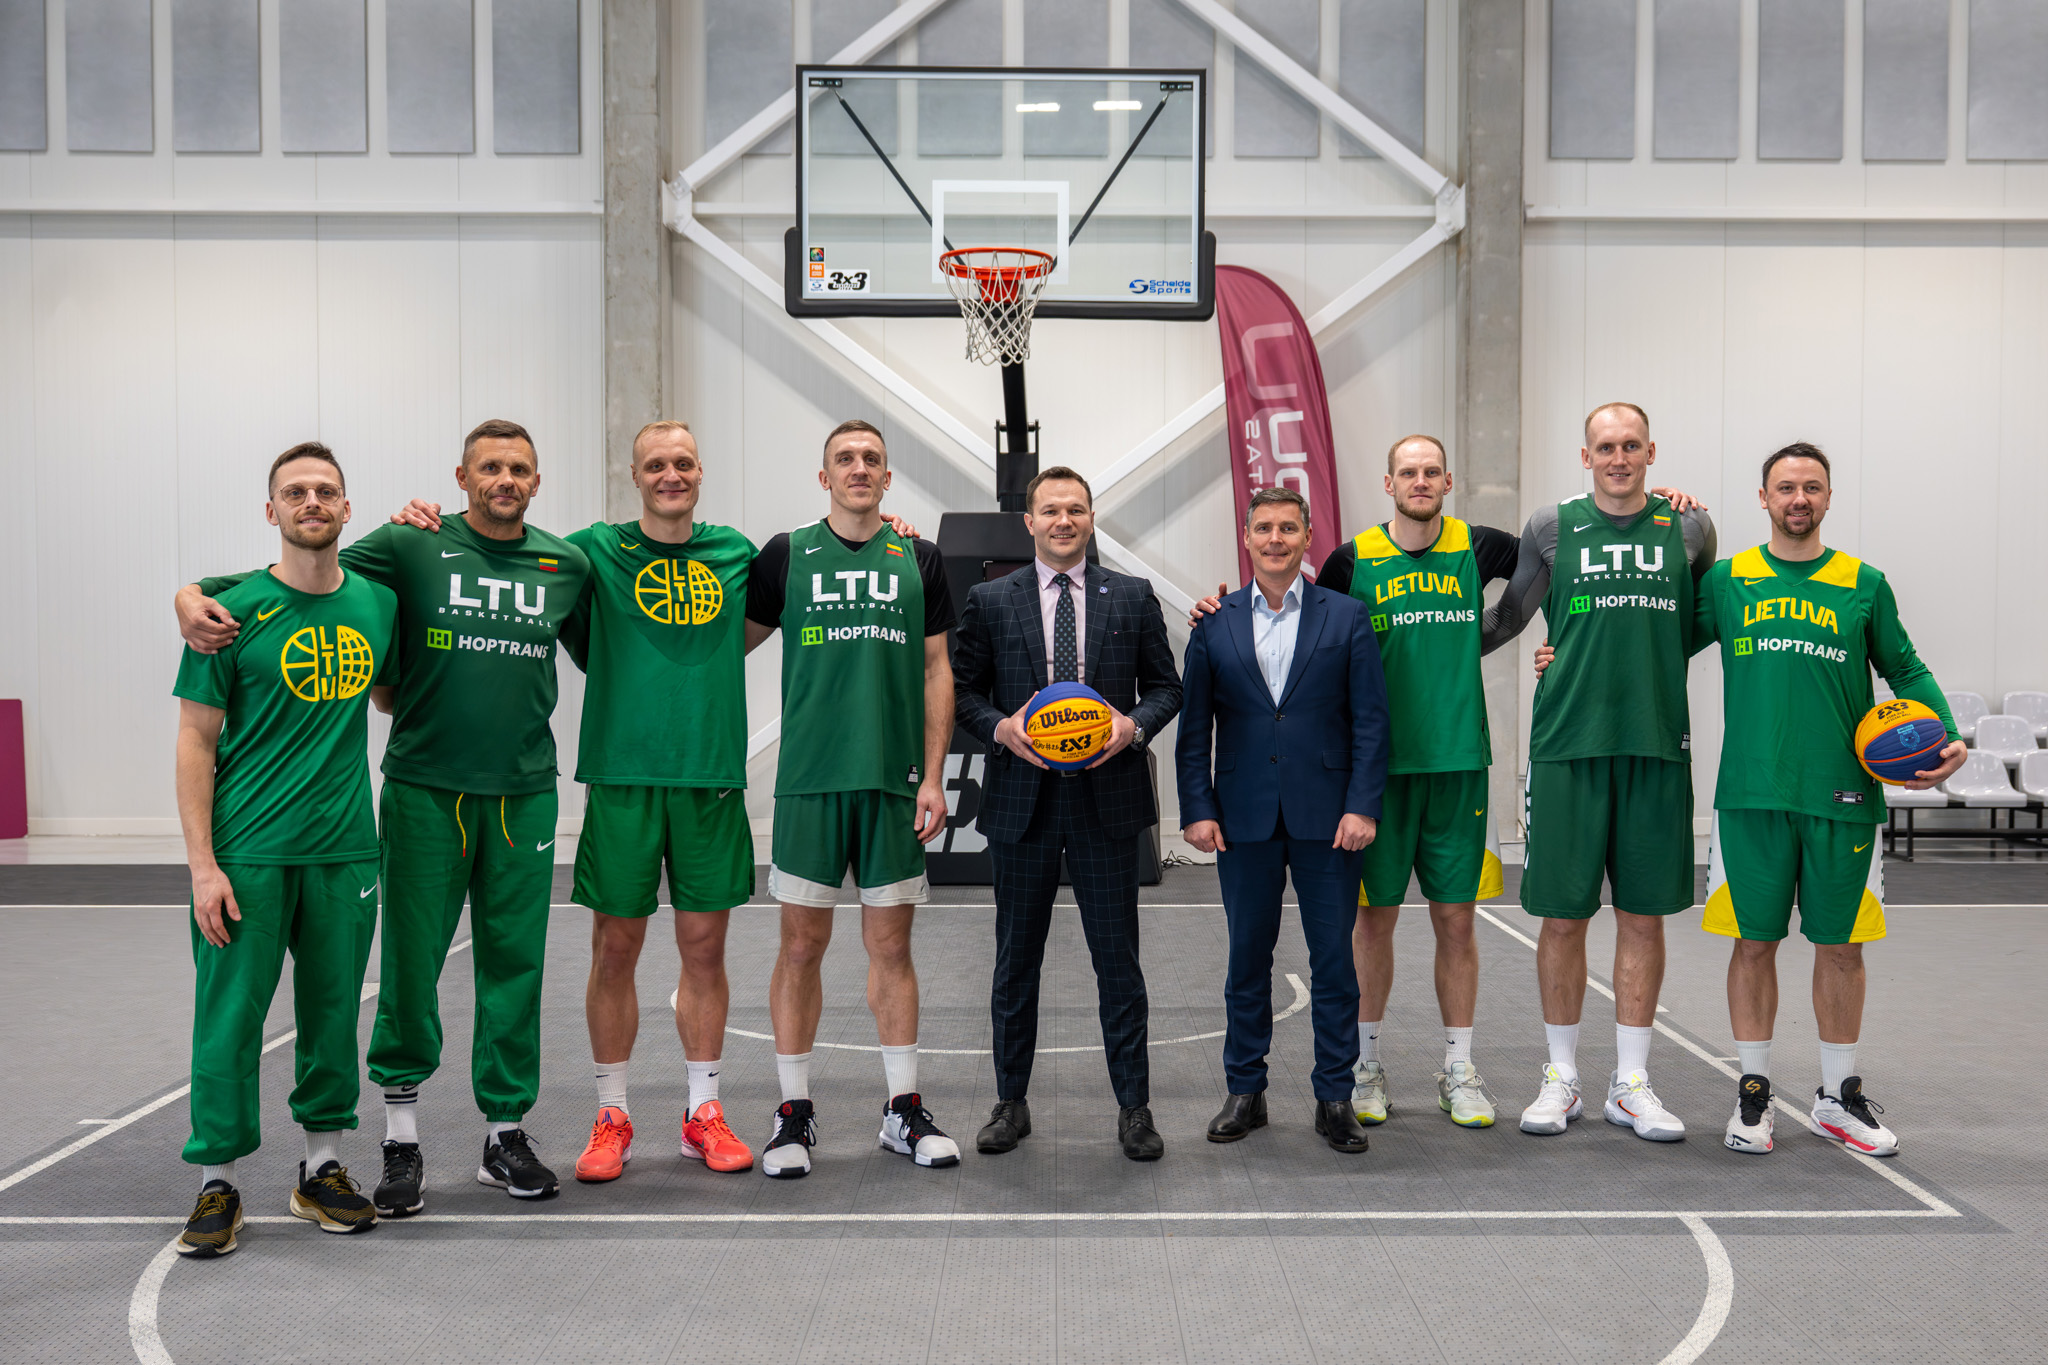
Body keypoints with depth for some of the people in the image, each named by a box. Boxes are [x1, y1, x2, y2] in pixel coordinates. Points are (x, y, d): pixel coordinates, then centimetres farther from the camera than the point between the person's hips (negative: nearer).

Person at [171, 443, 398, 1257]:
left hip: (344, 851, 4)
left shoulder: (379, 604, 7)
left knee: (334, 1013, 11)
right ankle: (217, 1183, 14)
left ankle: (323, 1170, 25)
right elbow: (196, 742, -4)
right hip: (249, 853, -3)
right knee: (230, 1016, 1)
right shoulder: (235, 612, -4)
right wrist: (202, 864, -11)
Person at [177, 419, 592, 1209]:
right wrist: (195, 595, -16)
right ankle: (401, 1139, 14)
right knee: (412, 962, 1)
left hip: (524, 794, 2)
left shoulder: (567, 565, 8)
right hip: (424, 789, -2)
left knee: (514, 964, 6)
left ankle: (506, 1132, 19)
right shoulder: (412, 547, -1)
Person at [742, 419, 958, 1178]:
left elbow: (936, 672, 8)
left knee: (891, 945, 7)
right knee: (802, 945, 3)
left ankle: (905, 1110, 18)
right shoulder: (787, 555, 4)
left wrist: (934, 777, 1)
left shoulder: (919, 560, 8)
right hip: (810, 779, -1)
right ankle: (794, 1114, 14)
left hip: (895, 781, 1)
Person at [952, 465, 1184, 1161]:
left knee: (1118, 959, 3)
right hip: (1021, 798, 1)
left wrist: (1133, 725, -10)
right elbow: (964, 688, 7)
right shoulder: (989, 601, 5)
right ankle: (1011, 1103, 23)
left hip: (1107, 797, 0)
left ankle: (1134, 1108, 14)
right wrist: (1000, 727, -12)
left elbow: (1166, 685, 9)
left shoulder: (1132, 596, 6)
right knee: (1016, 960, 10)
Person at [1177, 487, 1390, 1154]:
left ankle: (1335, 1097, 15)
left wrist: (1362, 806, -8)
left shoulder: (1347, 617, 3)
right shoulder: (1214, 623, 7)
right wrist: (1197, 809, -2)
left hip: (1326, 817, -1)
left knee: (1335, 959, 4)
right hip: (1244, 818, 1)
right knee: (1248, 957, 9)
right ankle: (1245, 1091, 21)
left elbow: (1370, 720, 0)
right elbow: (1194, 727, 6)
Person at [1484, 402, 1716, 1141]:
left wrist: (1656, 662, 11)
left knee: (1644, 913, 5)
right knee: (1562, 914, 2)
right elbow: (1505, 618, 13)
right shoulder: (1551, 527, 4)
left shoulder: (1689, 529, 8)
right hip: (1568, 741, -1)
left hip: (1657, 744, 1)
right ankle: (1562, 1077, 16)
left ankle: (1631, 1082, 16)